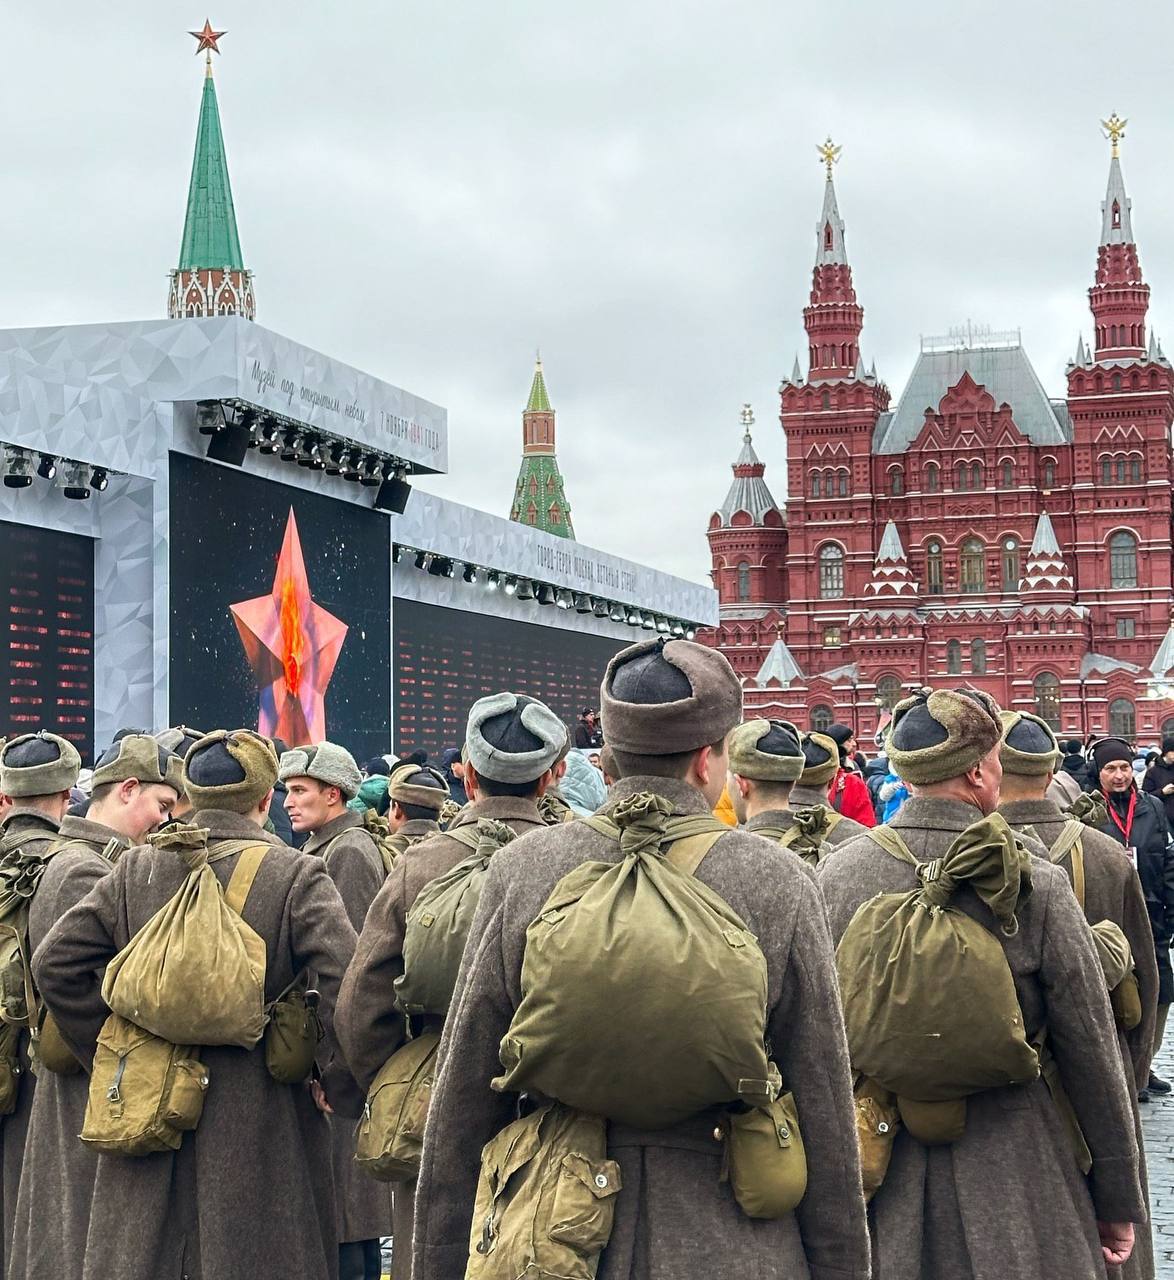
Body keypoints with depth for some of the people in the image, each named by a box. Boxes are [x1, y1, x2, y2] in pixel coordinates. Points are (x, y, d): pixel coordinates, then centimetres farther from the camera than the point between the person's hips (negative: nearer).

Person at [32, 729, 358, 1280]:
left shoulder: (135, 869, 2)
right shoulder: (298, 876, -8)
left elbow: (53, 963, 1)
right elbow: (349, 982, -20)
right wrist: (335, 1077, -8)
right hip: (259, 1128, -3)